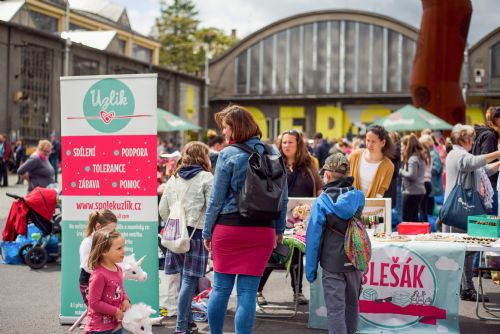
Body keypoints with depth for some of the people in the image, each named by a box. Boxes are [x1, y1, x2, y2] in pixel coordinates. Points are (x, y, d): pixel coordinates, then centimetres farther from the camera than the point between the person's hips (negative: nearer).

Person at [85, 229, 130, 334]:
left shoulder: (118, 269, 3)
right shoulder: (99, 275, -24)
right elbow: (94, 303, -22)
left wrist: (126, 300, -1)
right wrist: (116, 312, -17)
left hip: (116, 324, 9)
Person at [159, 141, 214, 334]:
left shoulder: (174, 178, 13)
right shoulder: (206, 178, -4)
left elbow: (163, 209, 13)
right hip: (197, 233, -6)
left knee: (185, 279, 15)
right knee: (190, 280, -4)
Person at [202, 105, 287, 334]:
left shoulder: (228, 155, -7)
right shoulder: (272, 153, 5)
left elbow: (217, 198, -4)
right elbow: (283, 197, 9)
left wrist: (207, 232, 5)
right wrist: (280, 229, 19)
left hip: (229, 227, -2)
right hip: (263, 231, 2)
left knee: (221, 288, 11)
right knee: (248, 292, 4)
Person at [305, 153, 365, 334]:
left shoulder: (321, 202, -10)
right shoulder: (358, 197, 0)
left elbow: (313, 238, -10)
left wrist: (310, 269, -3)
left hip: (332, 264, -4)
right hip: (355, 261, 4)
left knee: (335, 309, -3)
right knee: (352, 304, 20)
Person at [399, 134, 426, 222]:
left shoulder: (413, 159, -16)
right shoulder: (419, 157, 13)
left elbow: (411, 176, -26)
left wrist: (401, 171, -10)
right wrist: (403, 160, 6)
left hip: (412, 192, -10)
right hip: (419, 192, 10)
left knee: (407, 219, -6)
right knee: (414, 218, 16)